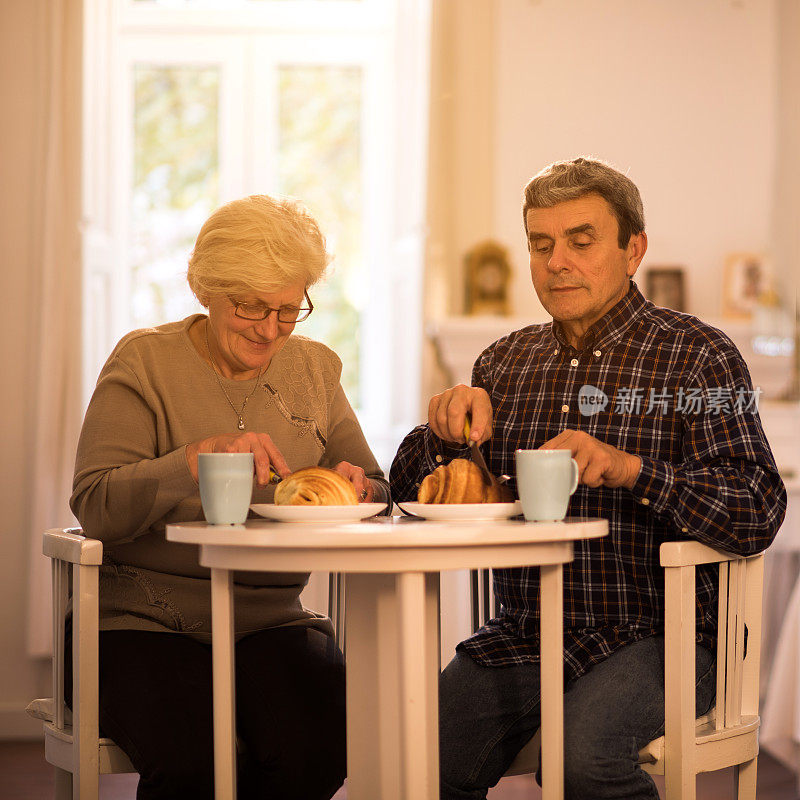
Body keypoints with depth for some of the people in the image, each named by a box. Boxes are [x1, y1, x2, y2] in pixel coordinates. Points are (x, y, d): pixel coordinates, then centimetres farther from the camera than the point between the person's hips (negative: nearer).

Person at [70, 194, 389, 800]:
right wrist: (203, 456, -25)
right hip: (145, 621, -3)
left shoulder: (315, 369, 13)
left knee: (317, 748, -25)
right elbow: (95, 506, -12)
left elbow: (377, 492, 14)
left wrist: (357, 489, -11)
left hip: (274, 621, 3)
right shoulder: (146, 361, -1)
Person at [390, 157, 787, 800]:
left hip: (654, 634, -4)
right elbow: (410, 494, 14)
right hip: (522, 638, 4)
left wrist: (632, 468, -25)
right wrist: (445, 430, -7)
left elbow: (758, 515, -12)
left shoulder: (699, 356, -1)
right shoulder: (505, 362, 14)